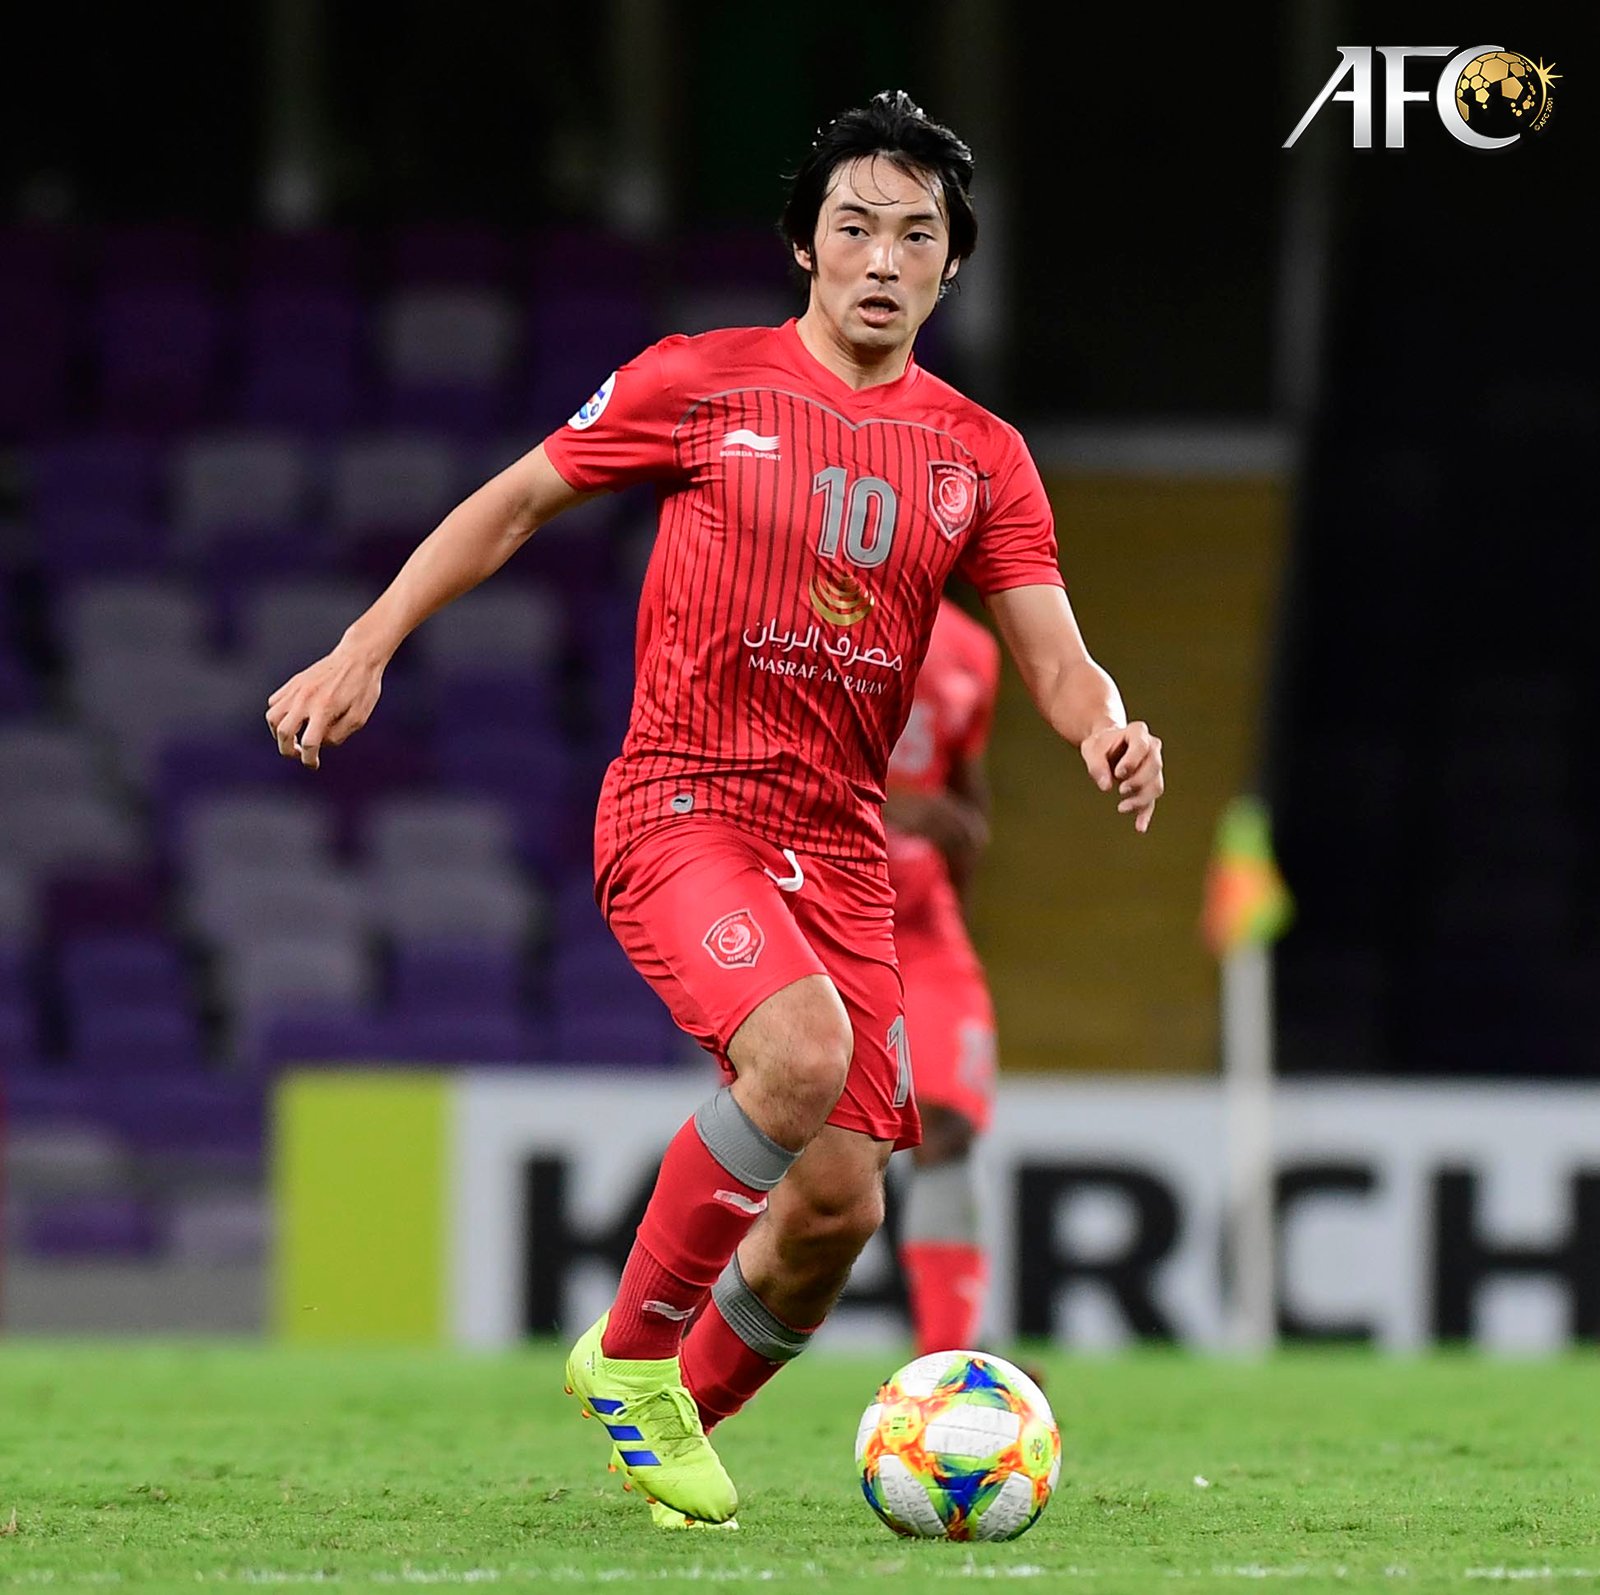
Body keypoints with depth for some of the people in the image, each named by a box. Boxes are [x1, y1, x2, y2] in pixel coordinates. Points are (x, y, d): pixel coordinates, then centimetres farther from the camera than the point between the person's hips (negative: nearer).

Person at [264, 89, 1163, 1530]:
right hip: (681, 804, -4)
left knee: (839, 1208, -2)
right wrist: (365, 650, 0)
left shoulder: (979, 458, 8)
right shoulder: (701, 383, 0)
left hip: (839, 841, 4)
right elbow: (515, 502, 9)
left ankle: (682, 1413, 27)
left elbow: (1056, 661, 2)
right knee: (803, 1050, -32)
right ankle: (630, 1350, -12)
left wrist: (1105, 728, -21)